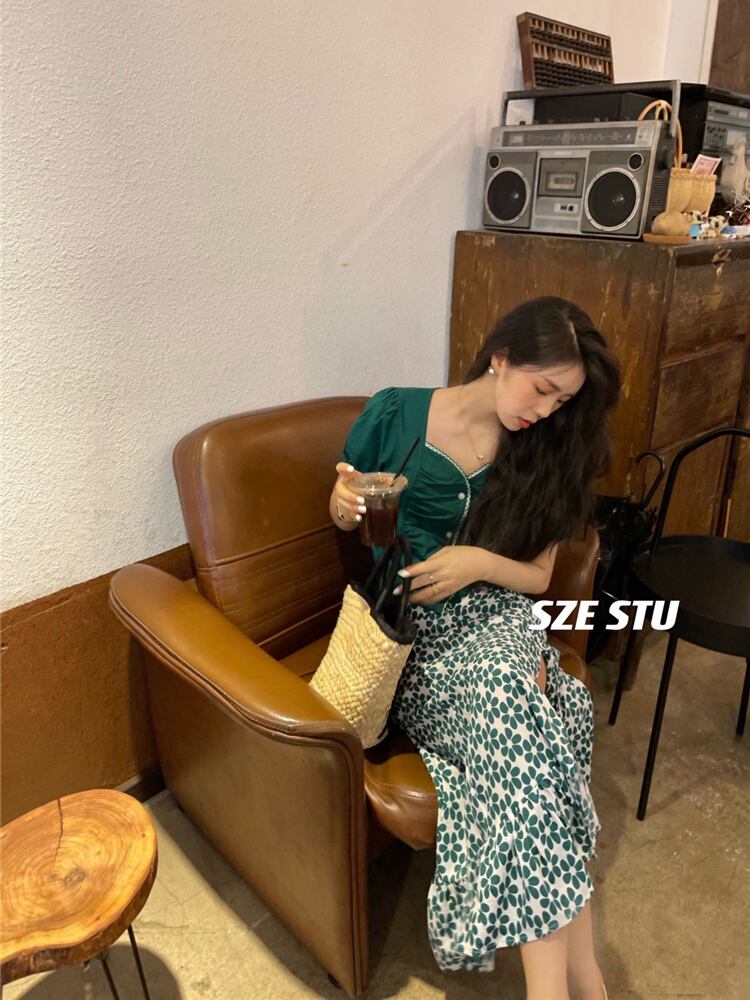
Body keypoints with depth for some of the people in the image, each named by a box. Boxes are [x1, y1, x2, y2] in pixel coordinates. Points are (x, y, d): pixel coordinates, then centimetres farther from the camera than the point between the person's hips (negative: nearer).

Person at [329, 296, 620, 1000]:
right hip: (411, 632, -2)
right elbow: (343, 515, 12)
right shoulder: (394, 414, -1)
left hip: (497, 620, 3)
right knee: (515, 703, -33)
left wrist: (478, 561, -12)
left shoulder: (542, 453, 7)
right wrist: (345, 505, -12)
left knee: (506, 701, -34)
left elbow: (537, 575, 9)